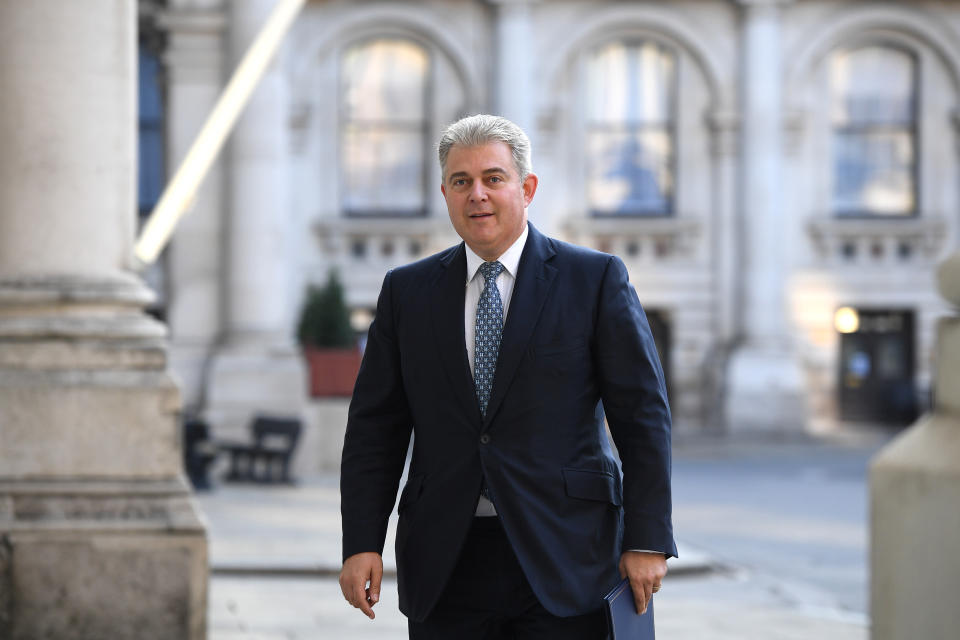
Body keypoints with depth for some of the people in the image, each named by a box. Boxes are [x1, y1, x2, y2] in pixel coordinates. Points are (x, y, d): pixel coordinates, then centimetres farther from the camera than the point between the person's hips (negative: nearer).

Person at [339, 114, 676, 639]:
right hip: (444, 571, 2)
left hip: (562, 561, -2)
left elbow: (643, 417, 0)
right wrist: (361, 544, -1)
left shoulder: (595, 279, 2)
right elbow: (375, 429, 9)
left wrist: (647, 540, -6)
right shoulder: (407, 291, 10)